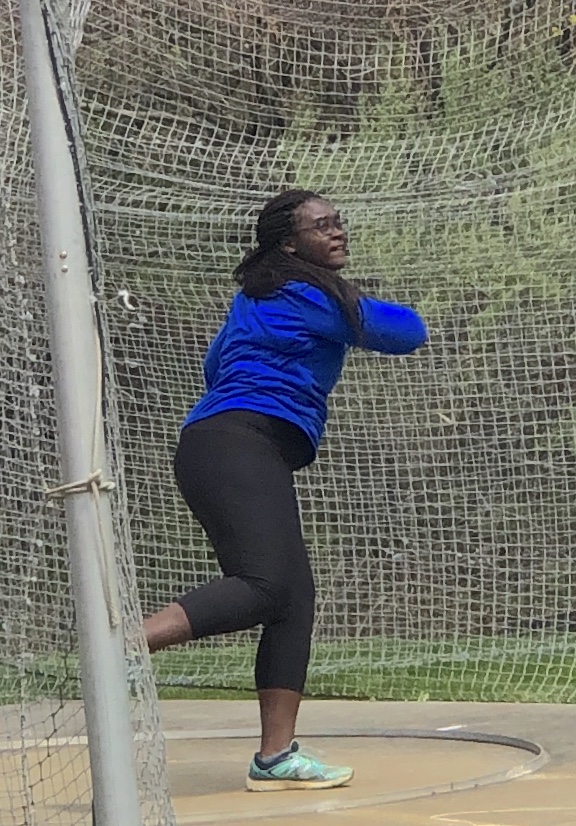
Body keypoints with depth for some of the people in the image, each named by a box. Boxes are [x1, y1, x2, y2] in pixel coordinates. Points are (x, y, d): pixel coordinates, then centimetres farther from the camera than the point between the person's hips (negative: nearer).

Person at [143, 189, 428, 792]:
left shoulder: (256, 295, 25)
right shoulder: (311, 296, -2)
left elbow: (216, 364, 38)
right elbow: (408, 332, 8)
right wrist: (360, 316, 28)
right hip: (238, 445, -10)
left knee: (294, 600, 4)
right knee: (264, 584, -27)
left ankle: (276, 756, -1)